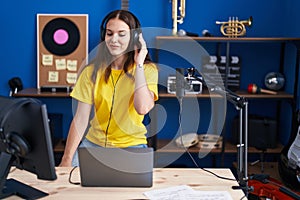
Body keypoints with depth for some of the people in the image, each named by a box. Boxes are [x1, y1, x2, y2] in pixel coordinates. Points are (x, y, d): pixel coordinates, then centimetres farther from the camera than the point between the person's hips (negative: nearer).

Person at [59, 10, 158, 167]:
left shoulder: (148, 70, -5)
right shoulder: (92, 71, -1)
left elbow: (142, 108, -23)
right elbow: (81, 118, -8)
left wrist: (139, 64, -18)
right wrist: (67, 159, -17)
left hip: (131, 146, -1)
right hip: (94, 142, 2)